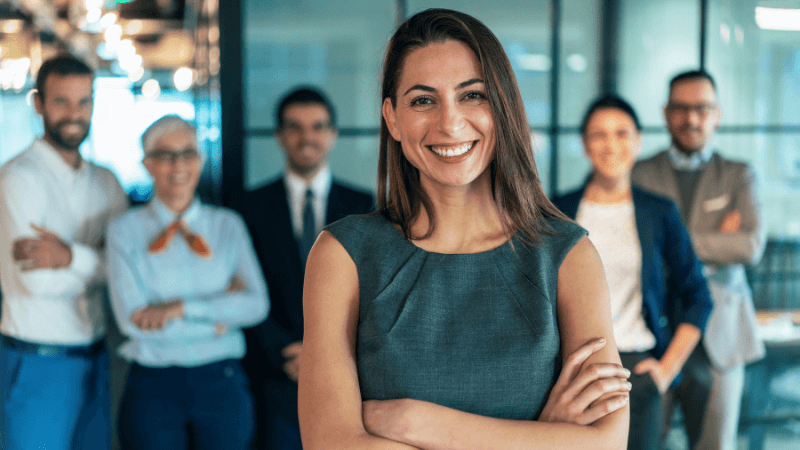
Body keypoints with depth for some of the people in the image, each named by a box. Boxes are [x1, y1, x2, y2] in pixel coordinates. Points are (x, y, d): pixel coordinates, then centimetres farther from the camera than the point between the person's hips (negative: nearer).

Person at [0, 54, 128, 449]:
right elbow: (36, 282, -19)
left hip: (94, 357, 6)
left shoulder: (105, 182, 9)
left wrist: (71, 257, -19)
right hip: (39, 360, -6)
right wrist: (97, 261, -10)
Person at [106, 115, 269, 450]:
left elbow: (257, 305, -5)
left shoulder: (228, 225, 6)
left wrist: (183, 307, -14)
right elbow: (132, 319, -10)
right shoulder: (125, 230, 1)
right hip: (152, 383, -1)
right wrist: (219, 312, -9)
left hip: (221, 383, 2)